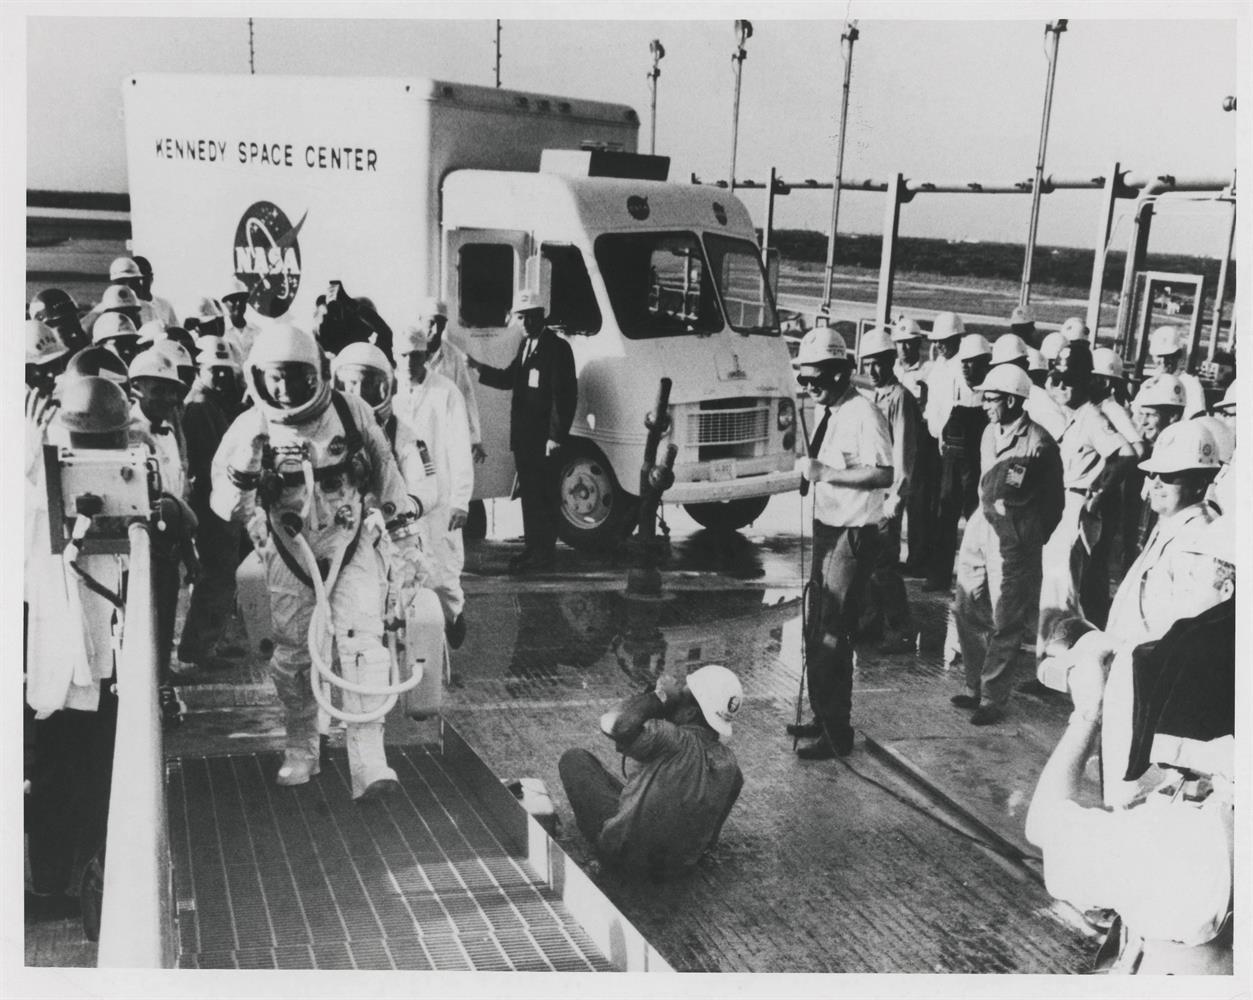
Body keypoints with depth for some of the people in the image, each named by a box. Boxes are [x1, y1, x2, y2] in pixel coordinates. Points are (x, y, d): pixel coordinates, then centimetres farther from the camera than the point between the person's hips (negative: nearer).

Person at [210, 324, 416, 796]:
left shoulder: (350, 411, -7)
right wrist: (242, 476, -28)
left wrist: (399, 510, 15)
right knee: (293, 655, 7)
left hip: (353, 546, -1)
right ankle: (301, 750, 28)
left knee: (363, 645, -13)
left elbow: (382, 464, 10)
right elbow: (224, 505, -9)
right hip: (290, 555, 1)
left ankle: (368, 760, -12)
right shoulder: (250, 429, -8)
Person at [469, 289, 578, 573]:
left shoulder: (557, 347, -11)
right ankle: (533, 549, 21)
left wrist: (556, 435, -19)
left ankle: (543, 554, 4)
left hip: (543, 437, -8)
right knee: (529, 494, 13)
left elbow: (565, 395, -15)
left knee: (543, 496, -3)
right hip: (523, 435, 8)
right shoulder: (525, 345, 16)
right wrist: (479, 368, 6)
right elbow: (509, 379, 20)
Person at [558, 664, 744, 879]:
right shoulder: (729, 763, -10)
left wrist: (660, 697, -23)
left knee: (574, 759, 5)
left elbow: (612, 723, -36)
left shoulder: (676, 742, -30)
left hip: (627, 853, -6)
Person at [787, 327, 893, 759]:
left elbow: (883, 474, -27)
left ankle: (837, 734, 7)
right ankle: (822, 718, 29)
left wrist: (825, 473, -27)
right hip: (826, 529, 9)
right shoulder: (828, 413, 9)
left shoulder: (864, 414, -18)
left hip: (853, 536, -9)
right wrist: (809, 465, 5)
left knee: (832, 637, -4)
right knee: (816, 631, 16)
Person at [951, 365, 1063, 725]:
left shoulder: (1038, 443, -15)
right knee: (968, 611, 11)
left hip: (1012, 540, -7)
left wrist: (1032, 540, 1)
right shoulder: (990, 433, 8)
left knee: (1004, 624, 2)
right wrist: (977, 520, 12)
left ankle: (993, 699, 12)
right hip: (980, 528, 7)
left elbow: (1053, 501, -5)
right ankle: (975, 686, 25)